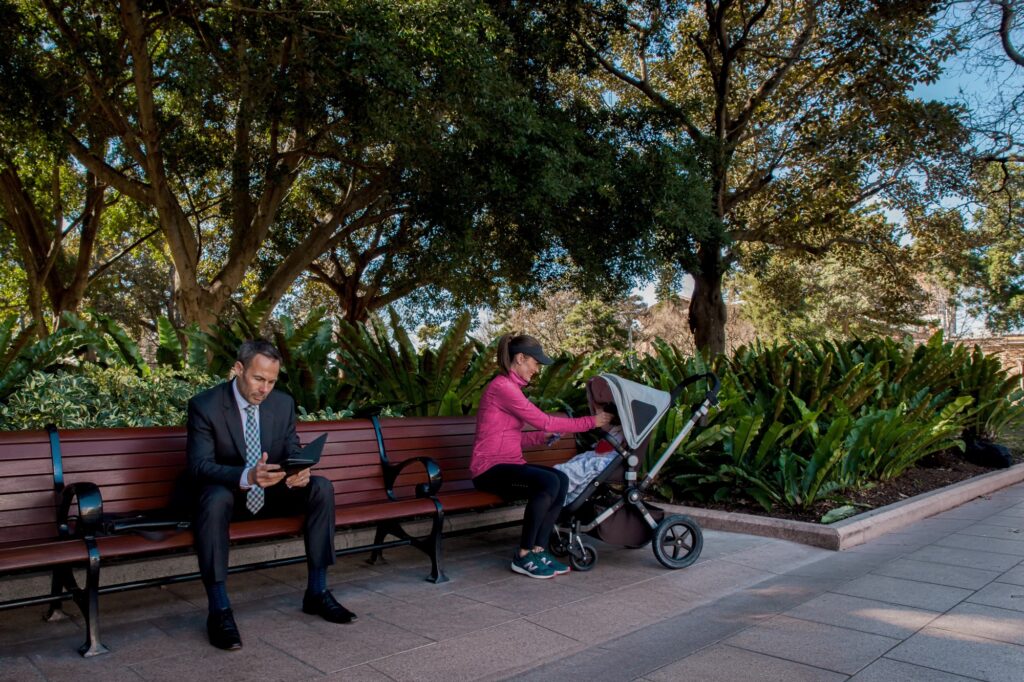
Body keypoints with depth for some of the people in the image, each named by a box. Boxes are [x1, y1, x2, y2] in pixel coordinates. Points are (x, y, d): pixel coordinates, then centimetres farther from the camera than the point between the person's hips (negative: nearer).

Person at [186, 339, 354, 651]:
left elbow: (293, 452, 0)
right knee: (215, 500, -38)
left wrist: (298, 472, -27)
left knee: (322, 487, -19)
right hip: (226, 494, -4)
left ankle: (317, 592, -10)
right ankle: (219, 610, -28)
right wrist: (246, 477, -42)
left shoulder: (284, 403, -3)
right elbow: (199, 465, -23)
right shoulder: (204, 405, -15)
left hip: (271, 494, 4)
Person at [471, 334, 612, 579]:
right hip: (489, 469, -9)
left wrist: (544, 435, 1)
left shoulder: (510, 387, 17)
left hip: (509, 463, 9)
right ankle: (523, 556, -16)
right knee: (548, 482, -29)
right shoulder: (501, 387, -13)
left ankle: (538, 551, -9)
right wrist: (590, 422, -8)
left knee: (561, 480, -14)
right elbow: (543, 420, -15)